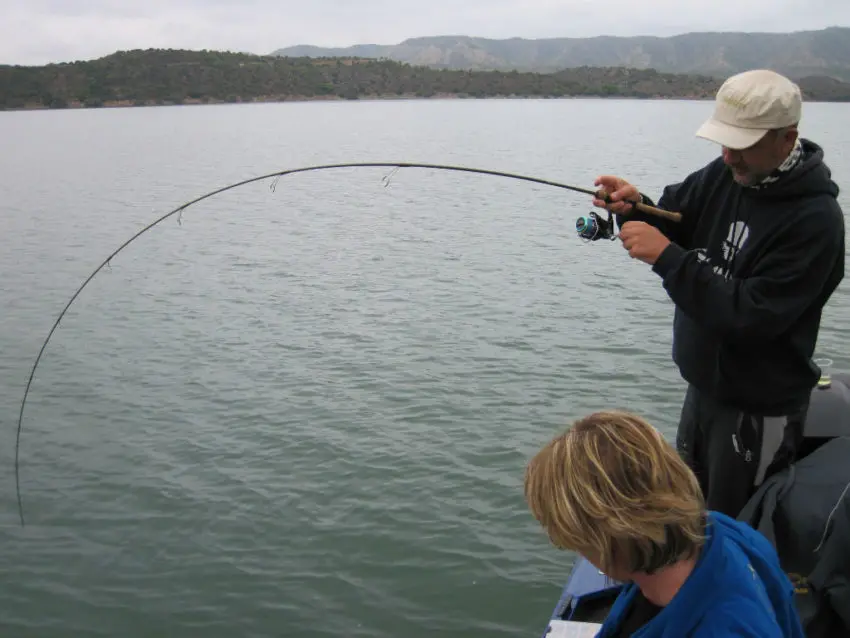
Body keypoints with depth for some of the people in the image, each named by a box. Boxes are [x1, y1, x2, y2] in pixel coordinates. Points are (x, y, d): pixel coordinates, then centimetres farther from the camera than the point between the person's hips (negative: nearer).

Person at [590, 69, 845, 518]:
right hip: (703, 385, 7)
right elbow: (668, 224, 3)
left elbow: (752, 316, -28)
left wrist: (668, 257, -33)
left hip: (759, 409, -7)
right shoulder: (725, 176, -3)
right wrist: (634, 208, -20)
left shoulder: (815, 220, -24)